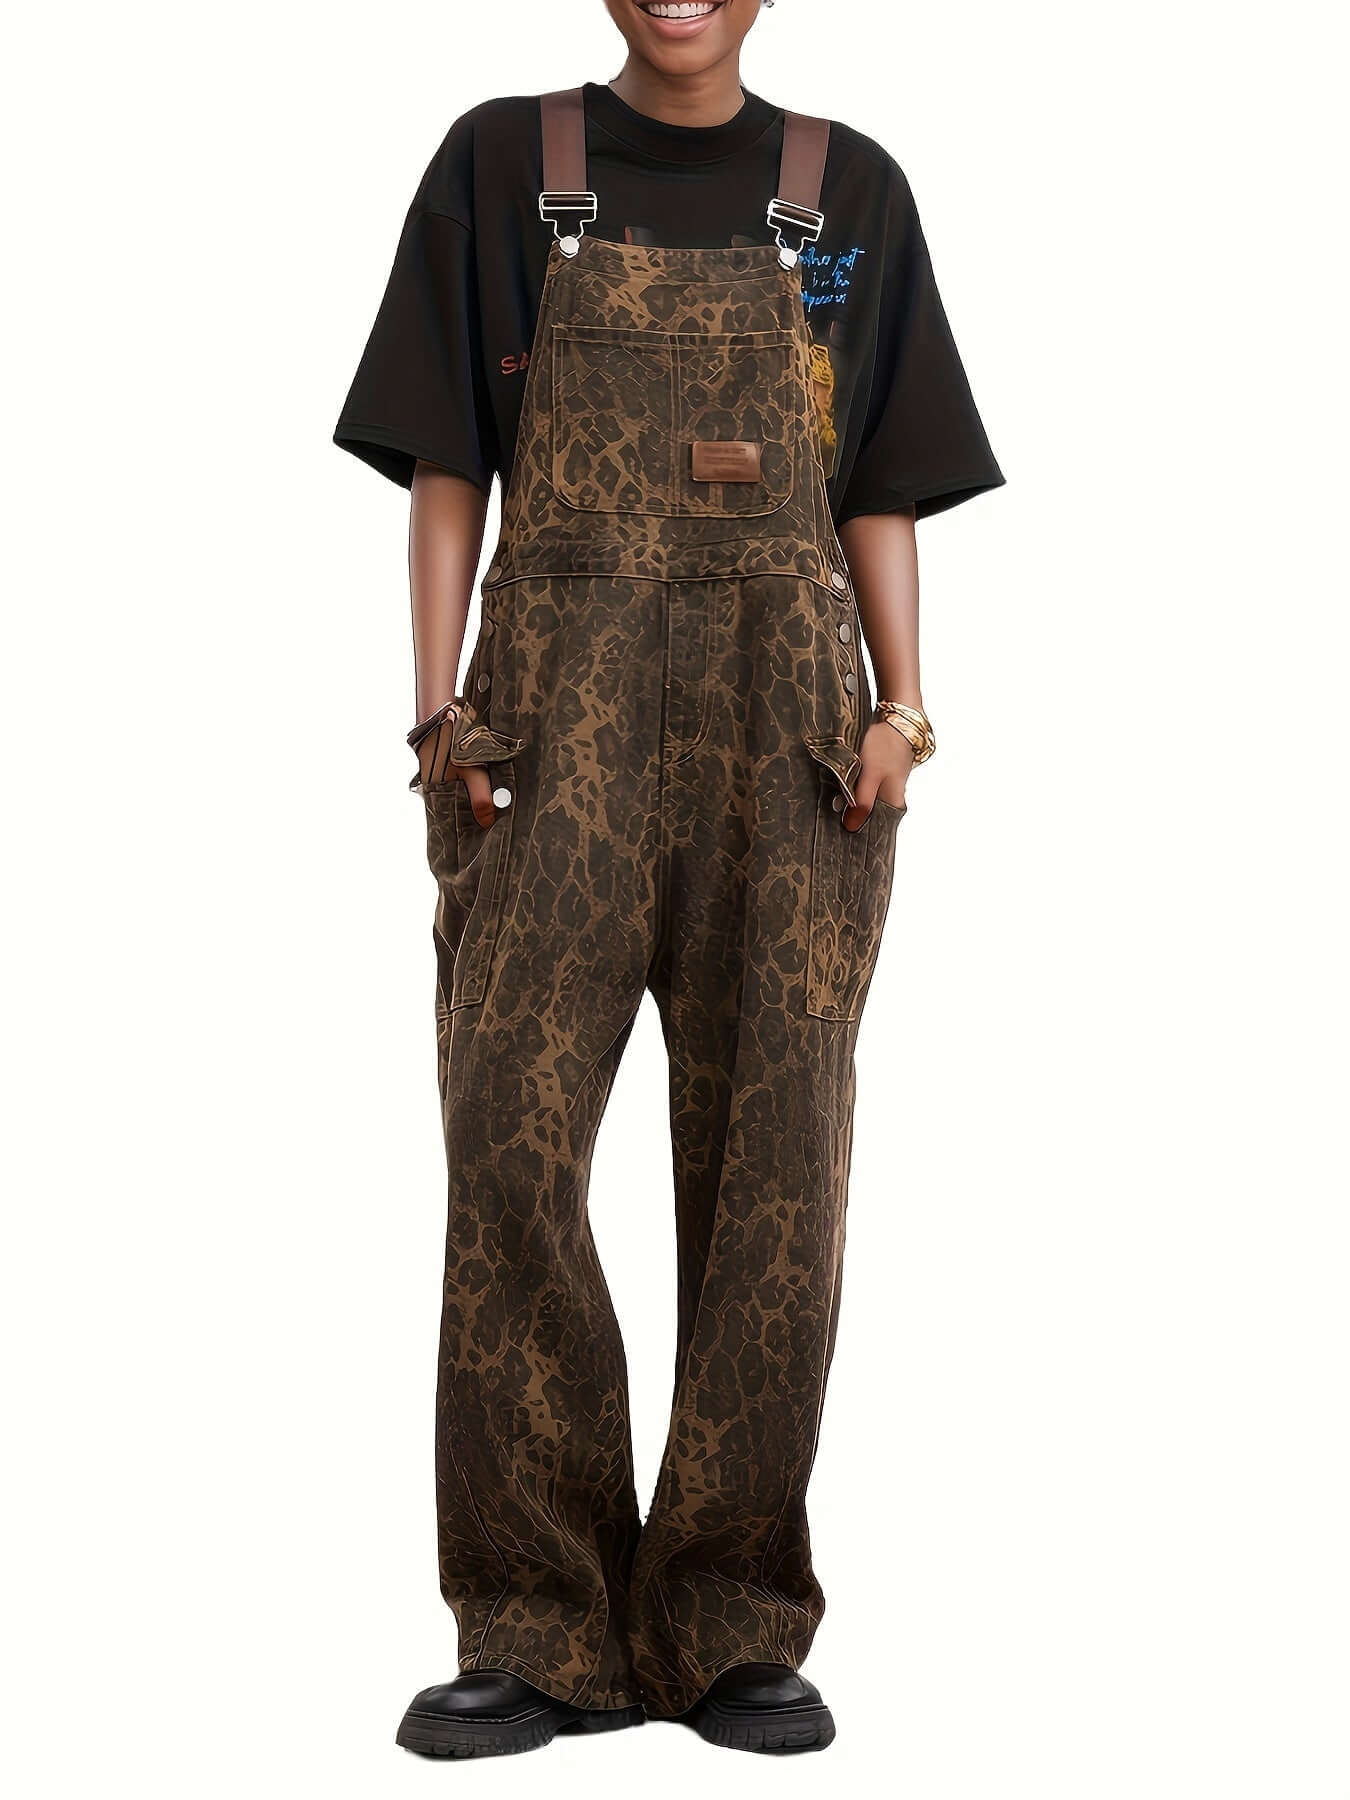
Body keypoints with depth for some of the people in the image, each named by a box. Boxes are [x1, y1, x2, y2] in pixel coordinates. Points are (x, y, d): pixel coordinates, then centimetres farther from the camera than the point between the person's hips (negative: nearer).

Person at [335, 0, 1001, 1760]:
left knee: (772, 1156, -3)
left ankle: (734, 1628, 6)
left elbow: (882, 496, 12)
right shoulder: (503, 166, 10)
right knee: (511, 1143, -11)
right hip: (561, 707, -1)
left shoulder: (850, 193, 13)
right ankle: (546, 1632, -2)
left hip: (784, 720, 1)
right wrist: (439, 714, -4)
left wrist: (904, 710, -2)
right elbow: (446, 470, 8)